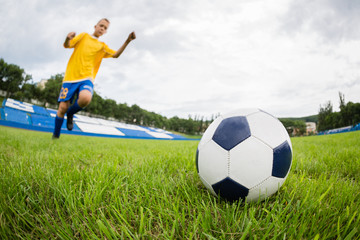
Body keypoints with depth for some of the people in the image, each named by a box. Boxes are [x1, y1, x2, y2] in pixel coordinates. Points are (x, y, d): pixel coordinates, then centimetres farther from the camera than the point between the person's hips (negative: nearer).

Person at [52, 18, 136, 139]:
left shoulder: (102, 46, 18)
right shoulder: (84, 36, 14)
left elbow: (116, 55, 4)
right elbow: (67, 45, 7)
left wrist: (127, 41, -8)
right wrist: (68, 38, -17)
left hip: (86, 79, 1)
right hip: (71, 77, 0)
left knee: (85, 98, -32)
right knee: (63, 107, -6)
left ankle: (70, 114, 1)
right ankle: (55, 136, 16)